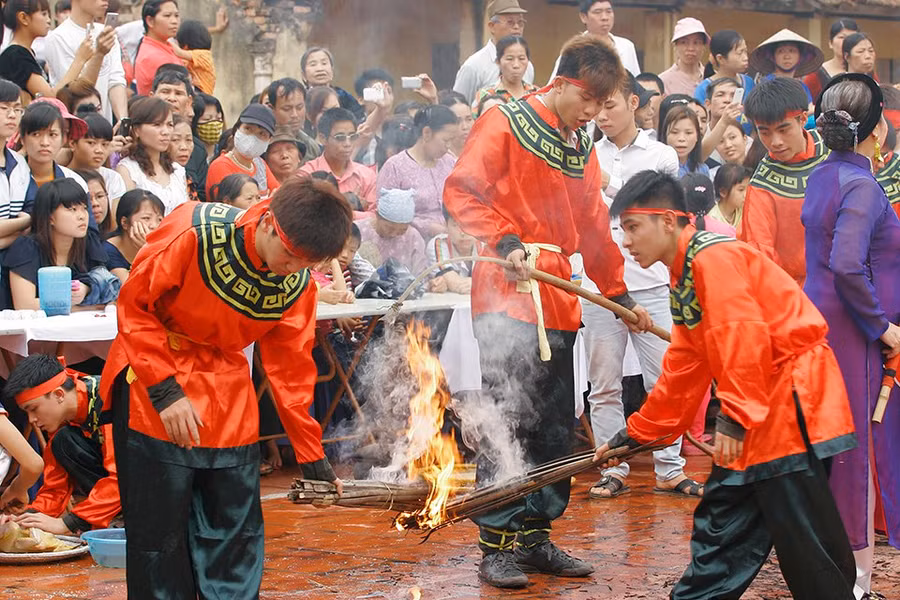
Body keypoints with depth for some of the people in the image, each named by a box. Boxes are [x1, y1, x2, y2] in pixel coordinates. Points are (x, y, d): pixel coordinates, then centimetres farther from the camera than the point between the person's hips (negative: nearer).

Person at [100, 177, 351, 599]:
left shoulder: (297, 283, -9)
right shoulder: (193, 232, -23)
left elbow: (289, 369, 1)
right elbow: (134, 304, -15)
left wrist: (311, 457, 3)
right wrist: (165, 390, -21)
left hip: (227, 397, 4)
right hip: (152, 381, -4)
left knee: (236, 528, 4)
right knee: (160, 531, -2)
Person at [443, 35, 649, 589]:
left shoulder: (581, 150, 19)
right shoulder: (506, 124, -3)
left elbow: (594, 229, 25)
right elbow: (461, 191, -11)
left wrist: (621, 295, 23)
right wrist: (506, 243, -21)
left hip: (559, 302, 8)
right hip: (506, 298, -7)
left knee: (556, 427, 8)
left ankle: (536, 536, 18)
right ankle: (498, 544, 0)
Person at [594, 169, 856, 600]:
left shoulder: (713, 256, -13)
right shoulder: (683, 279, 19)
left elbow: (744, 337, -25)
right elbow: (681, 375, 24)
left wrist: (735, 416, -27)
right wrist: (635, 435, 26)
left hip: (792, 398, -10)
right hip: (759, 417, 10)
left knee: (804, 535, -8)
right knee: (723, 520, 15)